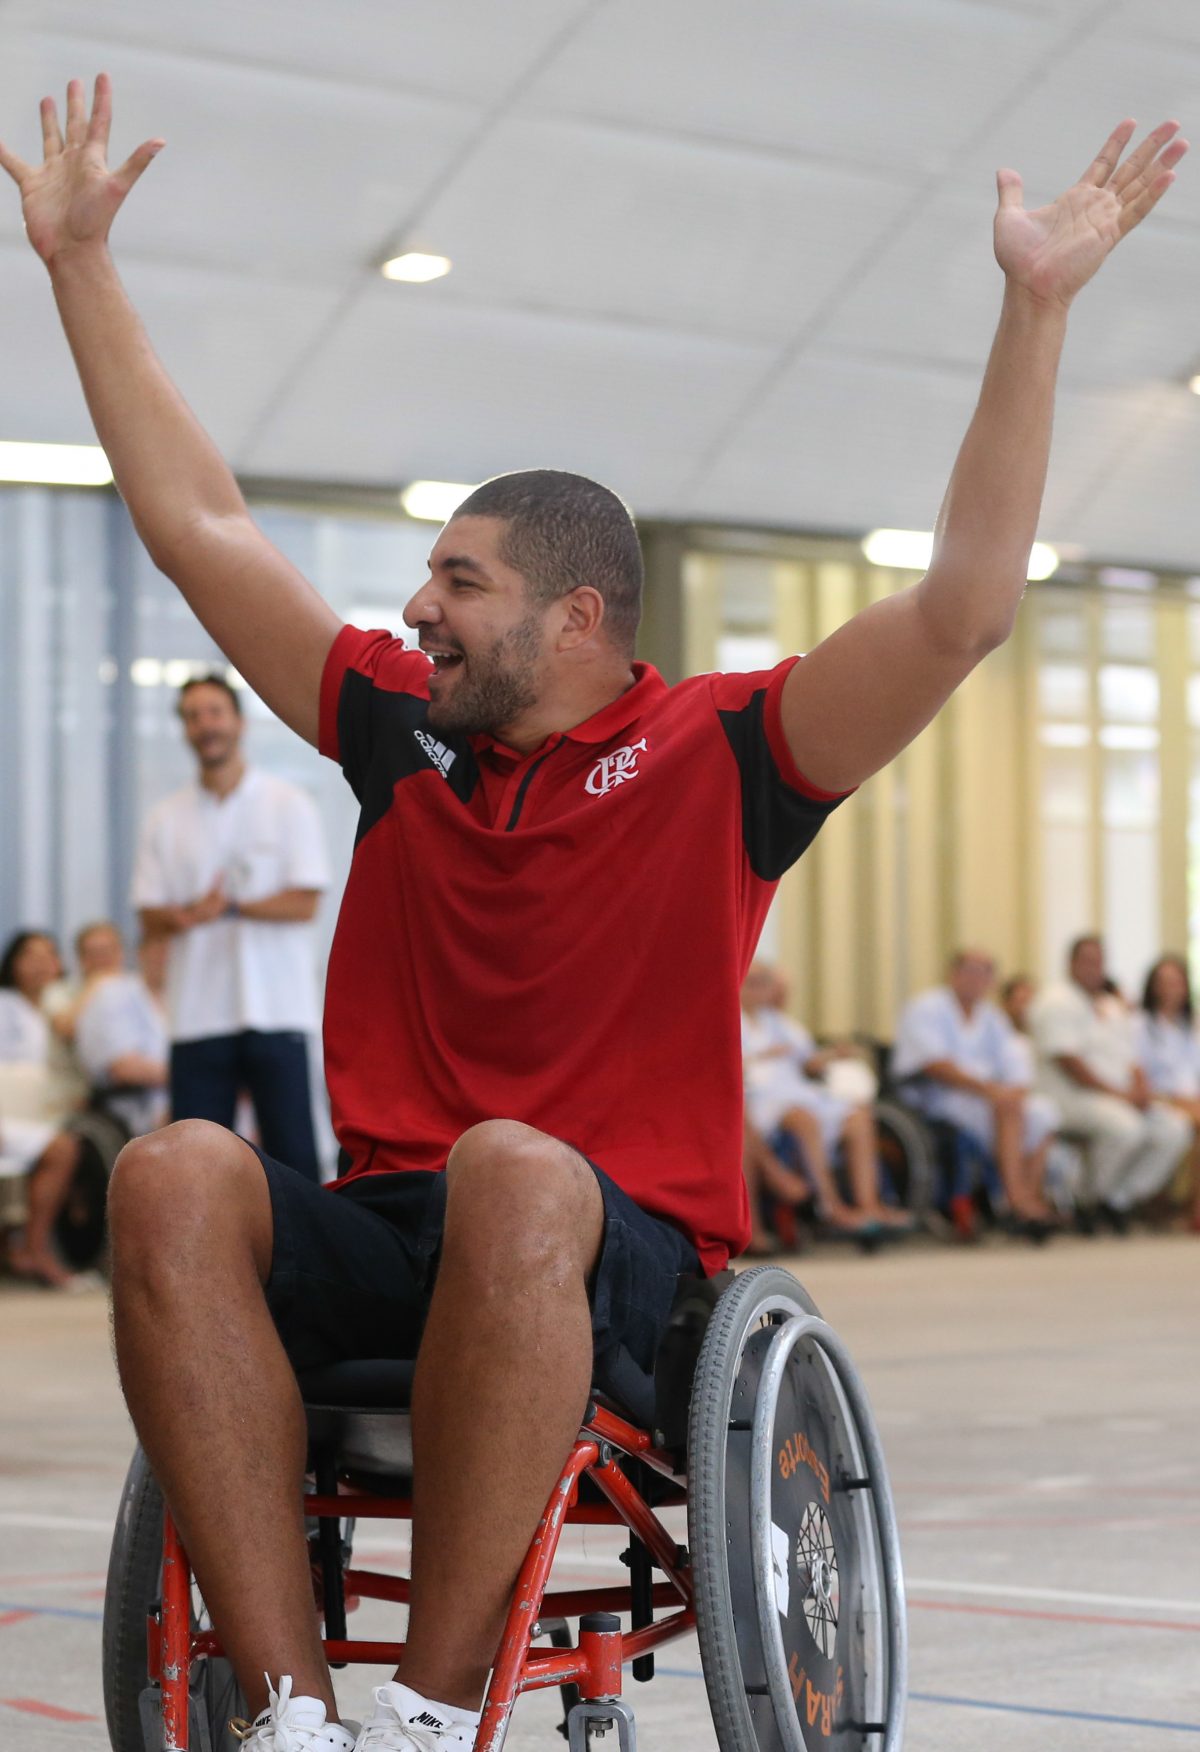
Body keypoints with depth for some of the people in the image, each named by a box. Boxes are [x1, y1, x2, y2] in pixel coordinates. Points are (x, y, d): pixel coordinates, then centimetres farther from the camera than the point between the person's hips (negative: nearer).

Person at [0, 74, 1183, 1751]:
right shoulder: (405, 729, 18)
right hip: (379, 1235, 4)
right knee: (174, 1175, -29)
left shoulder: (717, 755, 5)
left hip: (619, 1252, -4)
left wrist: (1038, 304, -10)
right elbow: (197, 525, 24)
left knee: (510, 1172, -39)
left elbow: (965, 606, -5)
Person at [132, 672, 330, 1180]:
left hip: (275, 1008, -3)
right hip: (197, 1016, 3)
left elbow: (304, 903, -6)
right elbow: (150, 917, 6)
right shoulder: (165, 819, 10)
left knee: (292, 1147, -2)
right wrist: (185, 915, -16)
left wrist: (231, 907, -15)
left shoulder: (288, 805, 2)